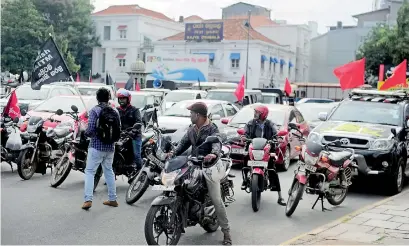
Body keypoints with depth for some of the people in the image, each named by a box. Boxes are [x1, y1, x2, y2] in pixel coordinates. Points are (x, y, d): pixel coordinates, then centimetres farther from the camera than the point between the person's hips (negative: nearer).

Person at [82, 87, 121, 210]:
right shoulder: (115, 111, 3)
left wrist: (86, 133, 5)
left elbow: (90, 130, -16)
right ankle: (112, 199, 23)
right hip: (110, 147, 5)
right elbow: (118, 129, 2)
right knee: (109, 171, 18)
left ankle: (88, 199, -11)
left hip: (96, 146, -5)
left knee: (90, 172, 0)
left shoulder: (94, 110, -10)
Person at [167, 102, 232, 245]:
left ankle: (226, 231, 1)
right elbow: (184, 142, 11)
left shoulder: (212, 129, -11)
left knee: (216, 200, -7)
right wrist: (174, 153, -9)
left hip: (209, 165, -7)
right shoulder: (192, 129, 13)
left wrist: (214, 154, -52)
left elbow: (217, 142, -29)